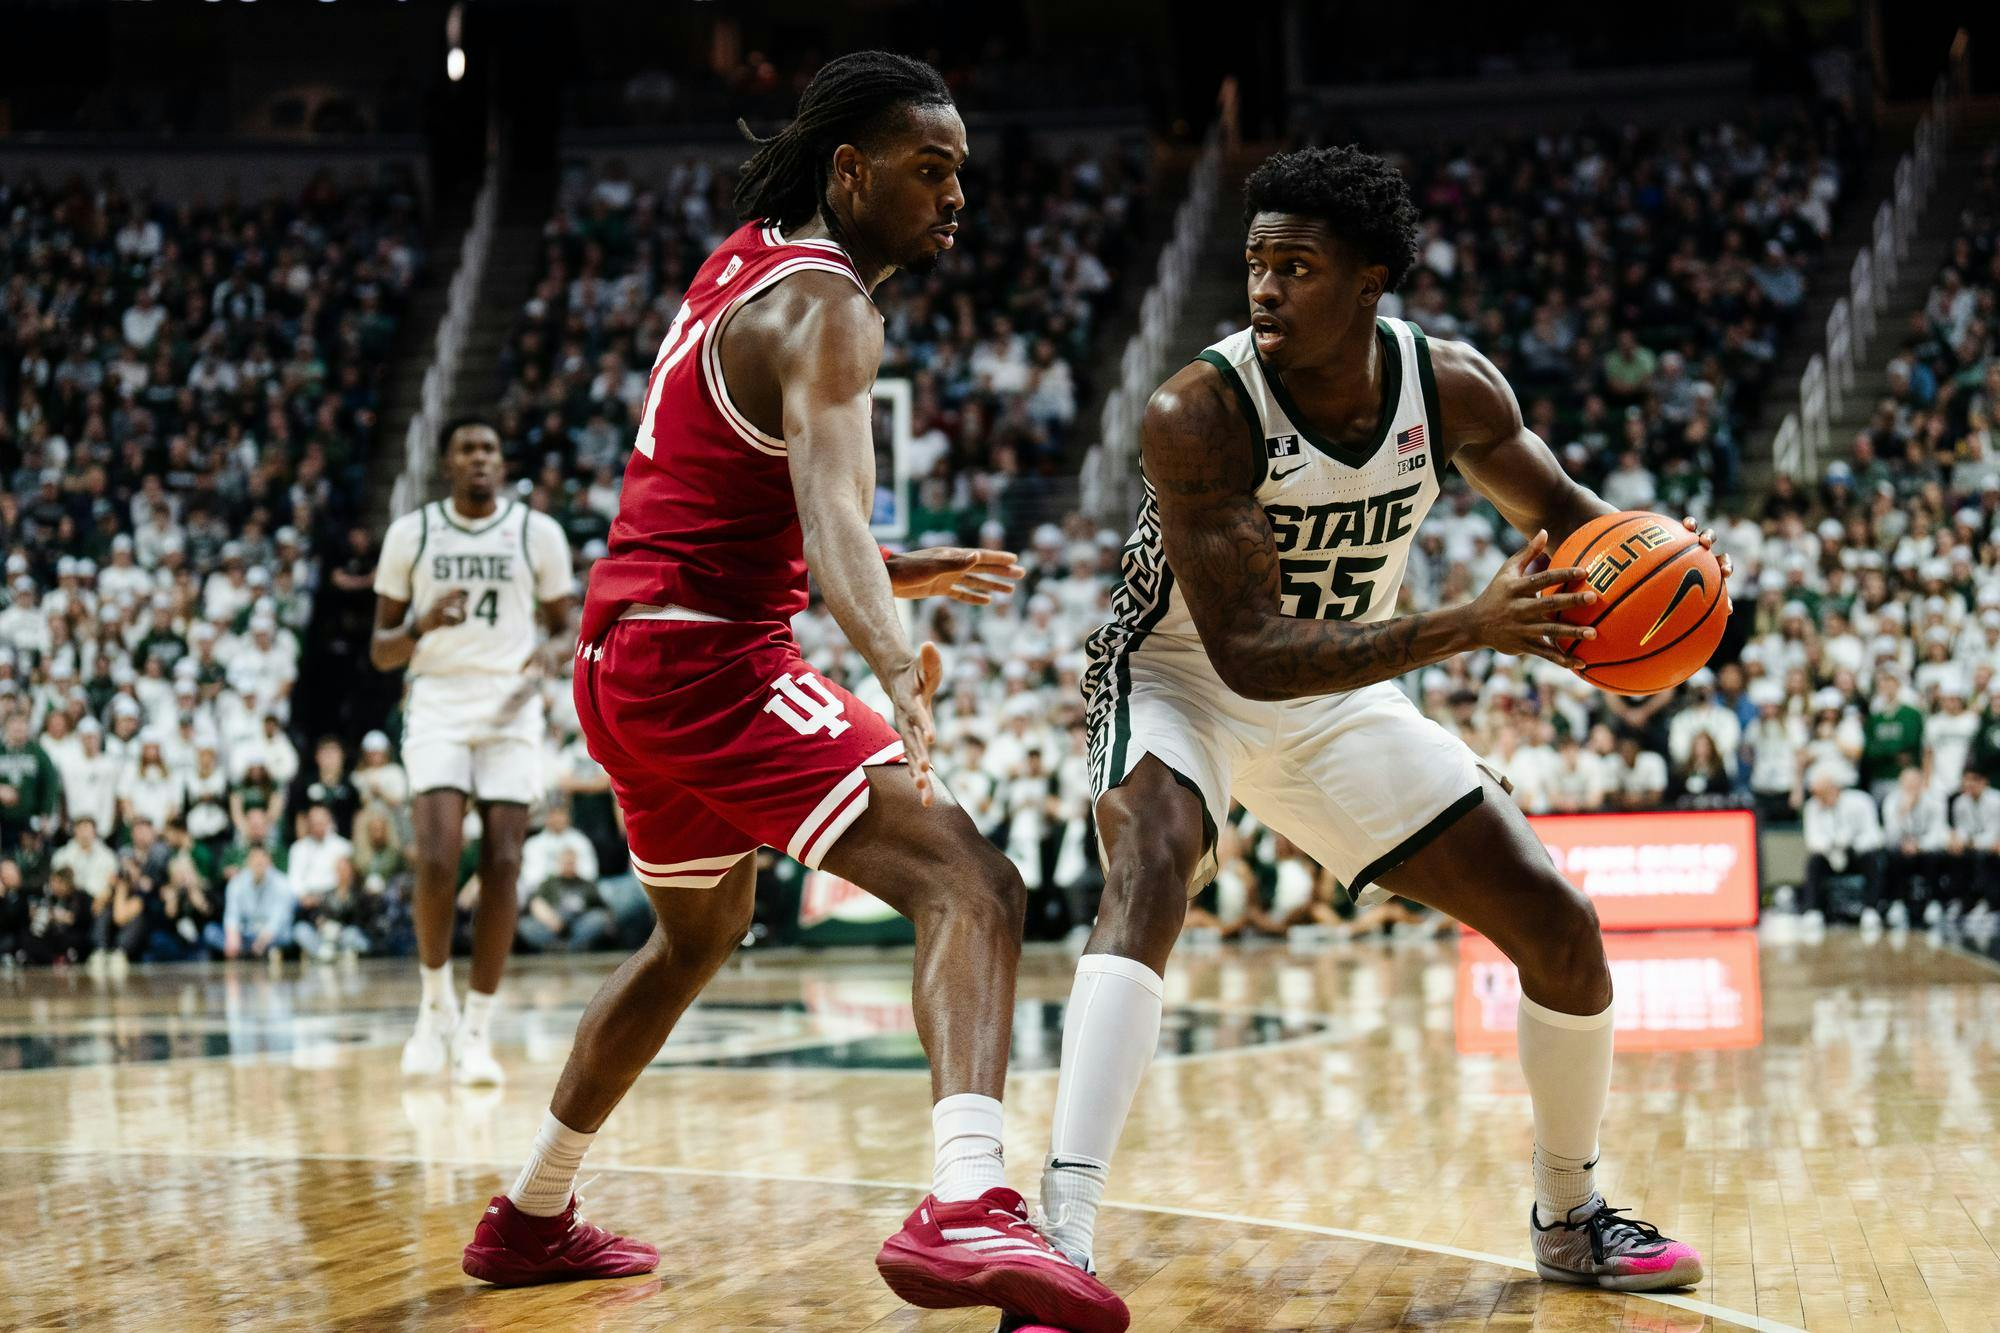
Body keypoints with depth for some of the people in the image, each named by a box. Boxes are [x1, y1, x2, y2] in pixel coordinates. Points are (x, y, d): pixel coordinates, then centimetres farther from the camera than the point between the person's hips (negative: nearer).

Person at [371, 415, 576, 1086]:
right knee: (438, 858, -17)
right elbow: (380, 651, 7)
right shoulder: (411, 533, 5)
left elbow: (566, 629, 11)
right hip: (438, 708, -1)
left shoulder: (538, 532, 4)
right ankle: (436, 1002, 6)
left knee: (502, 866, -7)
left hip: (510, 709, 1)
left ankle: (478, 1030, 3)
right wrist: (422, 626, -15)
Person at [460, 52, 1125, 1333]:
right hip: (709, 662, -10)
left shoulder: (740, 269, 16)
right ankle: (966, 1212, -41)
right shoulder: (825, 310, -13)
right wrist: (898, 664, -47)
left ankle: (532, 1216, 42)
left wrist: (889, 574, 29)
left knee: (699, 936, 31)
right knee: (972, 886, -20)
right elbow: (830, 511, -32)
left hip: (628, 656, 10)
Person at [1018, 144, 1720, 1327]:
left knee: (1561, 930, 3)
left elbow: (1562, 514, 3)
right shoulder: (1199, 415, -31)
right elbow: (1249, 654, -35)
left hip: (1345, 696, 5)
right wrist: (1465, 628, -45)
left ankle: (1572, 1219, 27)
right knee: (1147, 876, -38)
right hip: (1185, 684, -5)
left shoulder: (1451, 387, -16)